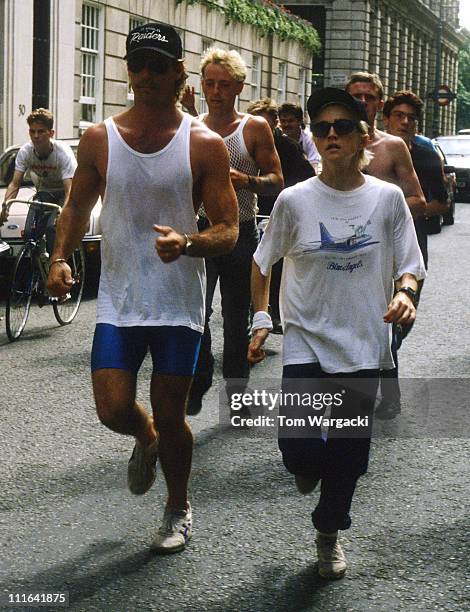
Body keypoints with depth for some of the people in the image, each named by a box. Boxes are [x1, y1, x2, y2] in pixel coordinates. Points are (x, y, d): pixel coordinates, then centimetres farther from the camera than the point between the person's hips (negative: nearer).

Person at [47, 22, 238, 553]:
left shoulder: (204, 145, -6)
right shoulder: (99, 139, 0)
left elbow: (228, 230, -7)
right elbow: (78, 206, 14)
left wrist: (187, 243, -28)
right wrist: (60, 257, -4)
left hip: (179, 305, -2)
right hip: (118, 301, 2)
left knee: (169, 415, 5)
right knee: (114, 410, -8)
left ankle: (178, 509, 31)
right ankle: (145, 440, 30)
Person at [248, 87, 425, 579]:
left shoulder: (387, 198, -3)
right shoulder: (294, 200, -5)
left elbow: (409, 264, 4)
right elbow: (262, 261, 8)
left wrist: (405, 293, -17)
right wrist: (260, 319, 1)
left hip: (365, 345, 1)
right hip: (307, 342, -1)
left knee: (350, 451, 8)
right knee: (298, 449, -13)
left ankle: (329, 532, 33)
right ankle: (310, 467, 26)